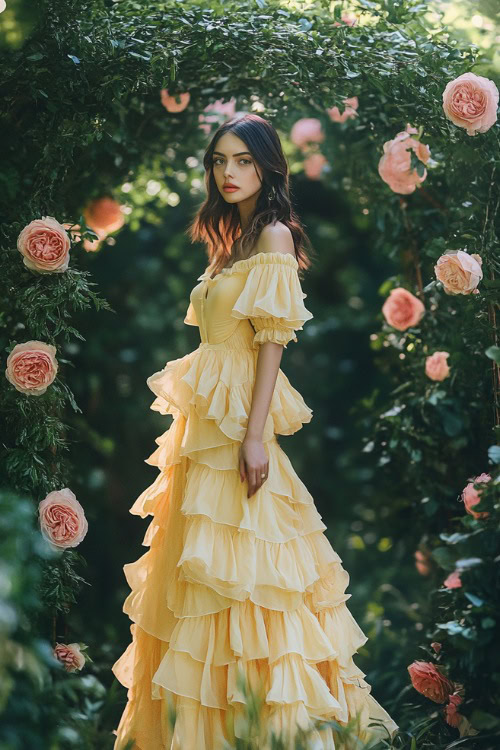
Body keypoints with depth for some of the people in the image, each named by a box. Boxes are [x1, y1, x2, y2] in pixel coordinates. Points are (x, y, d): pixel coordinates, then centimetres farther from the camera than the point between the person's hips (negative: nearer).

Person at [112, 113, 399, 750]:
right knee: (198, 568, 11)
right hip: (205, 415, 9)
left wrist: (254, 435, -21)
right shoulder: (228, 237, 16)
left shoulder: (274, 236, -9)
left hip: (239, 420, -9)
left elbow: (272, 340, -15)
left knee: (232, 567, -7)